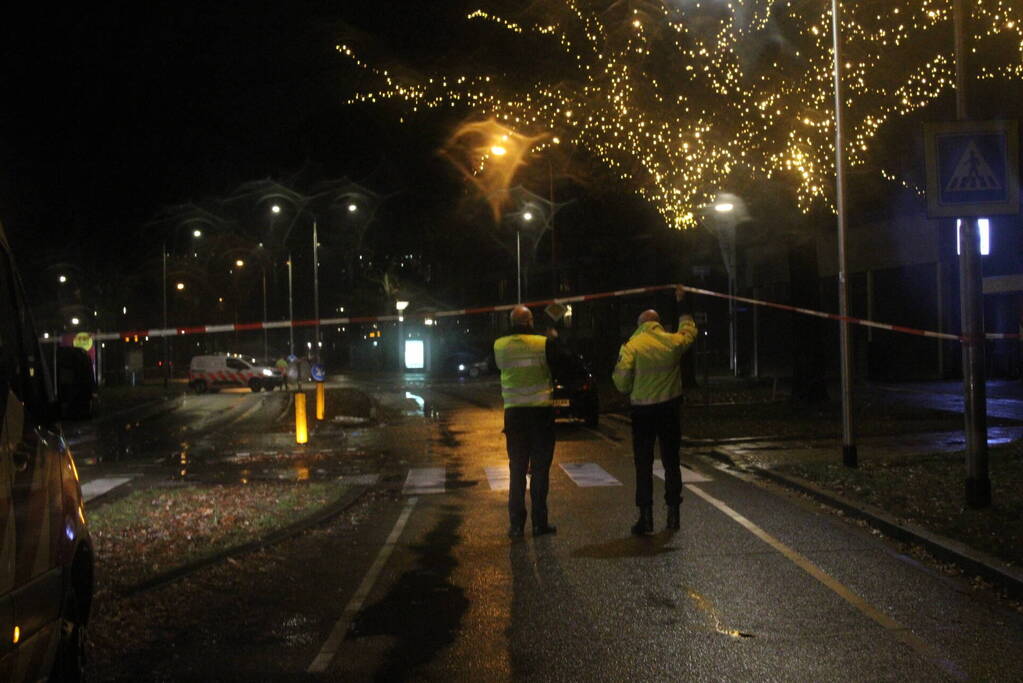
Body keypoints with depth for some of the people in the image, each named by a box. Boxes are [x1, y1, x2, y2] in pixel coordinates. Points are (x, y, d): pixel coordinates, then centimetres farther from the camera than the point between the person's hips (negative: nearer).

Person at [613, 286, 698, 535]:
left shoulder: (631, 346, -10)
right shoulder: (673, 342, -1)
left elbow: (621, 381, -12)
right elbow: (689, 330, 22)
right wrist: (682, 305, 35)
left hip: (643, 410, -2)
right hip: (670, 409, 3)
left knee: (643, 464, 3)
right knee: (671, 461, 12)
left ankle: (646, 516, 0)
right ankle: (673, 513, 15)